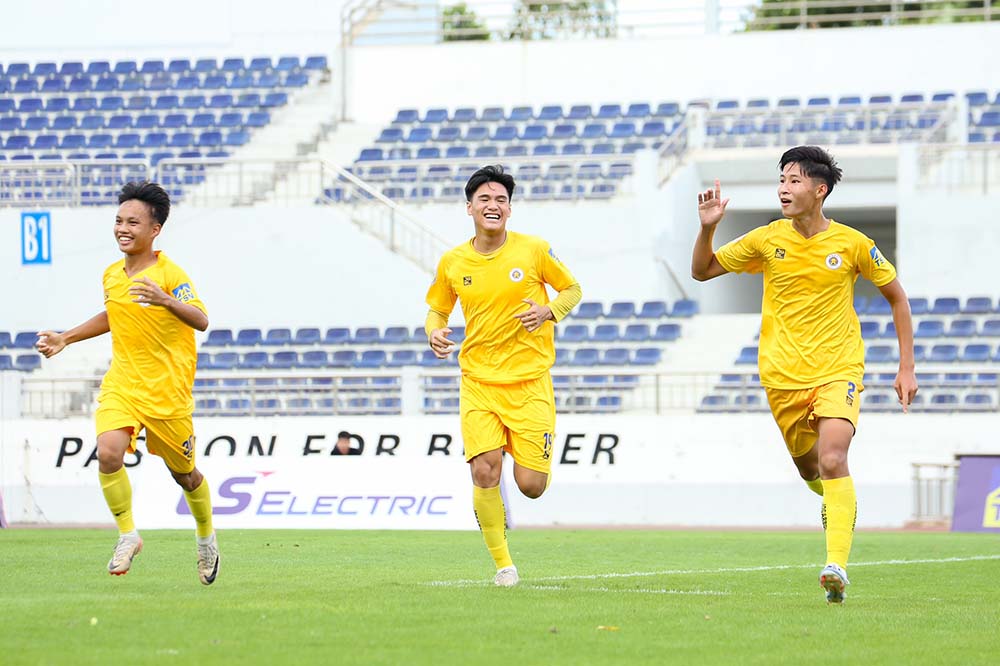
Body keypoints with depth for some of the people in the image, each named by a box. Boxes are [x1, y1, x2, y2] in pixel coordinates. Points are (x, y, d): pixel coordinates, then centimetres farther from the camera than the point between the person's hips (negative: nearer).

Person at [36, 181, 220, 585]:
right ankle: (128, 536, -7)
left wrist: (166, 300, -41)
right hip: (122, 383, 4)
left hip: (167, 391, -4)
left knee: (184, 473, 10)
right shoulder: (112, 275, 6)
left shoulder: (169, 274, -13)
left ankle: (206, 539, 36)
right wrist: (66, 338, 24)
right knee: (108, 453, -22)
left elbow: (201, 321, -24)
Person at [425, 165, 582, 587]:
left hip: (530, 381, -1)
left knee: (530, 485, -6)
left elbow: (572, 289, 9)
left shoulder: (534, 251, -4)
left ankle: (535, 455, 33)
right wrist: (434, 332, -7)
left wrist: (549, 310, -12)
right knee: (484, 472, -14)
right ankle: (502, 563, 3)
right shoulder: (452, 263, 2)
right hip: (478, 381, 1)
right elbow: (437, 309, 16)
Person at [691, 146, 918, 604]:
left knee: (832, 461, -24)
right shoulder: (766, 241, 0)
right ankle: (836, 500, 49)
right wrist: (708, 227, -10)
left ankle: (836, 566, -29)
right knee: (810, 470, 13)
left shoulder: (852, 244, -5)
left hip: (838, 372, -3)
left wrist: (906, 368, 4)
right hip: (783, 377, 3)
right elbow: (701, 271, 10)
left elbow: (896, 297, 7)